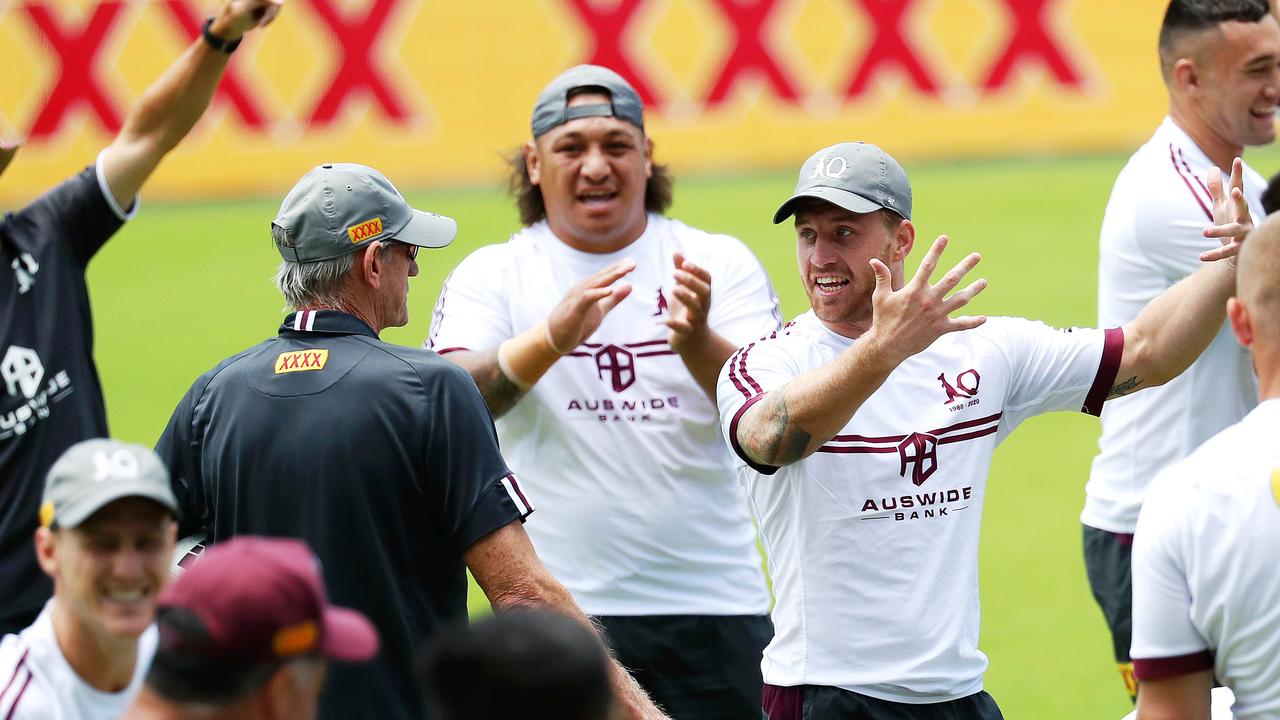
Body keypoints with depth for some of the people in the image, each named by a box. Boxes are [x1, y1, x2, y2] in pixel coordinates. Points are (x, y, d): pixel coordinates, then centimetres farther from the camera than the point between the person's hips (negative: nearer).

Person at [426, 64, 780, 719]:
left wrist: (698, 344, -27)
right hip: (554, 610, -1)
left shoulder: (721, 262, 7)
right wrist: (552, 339, -28)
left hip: (713, 610, 1)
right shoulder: (491, 276, 5)